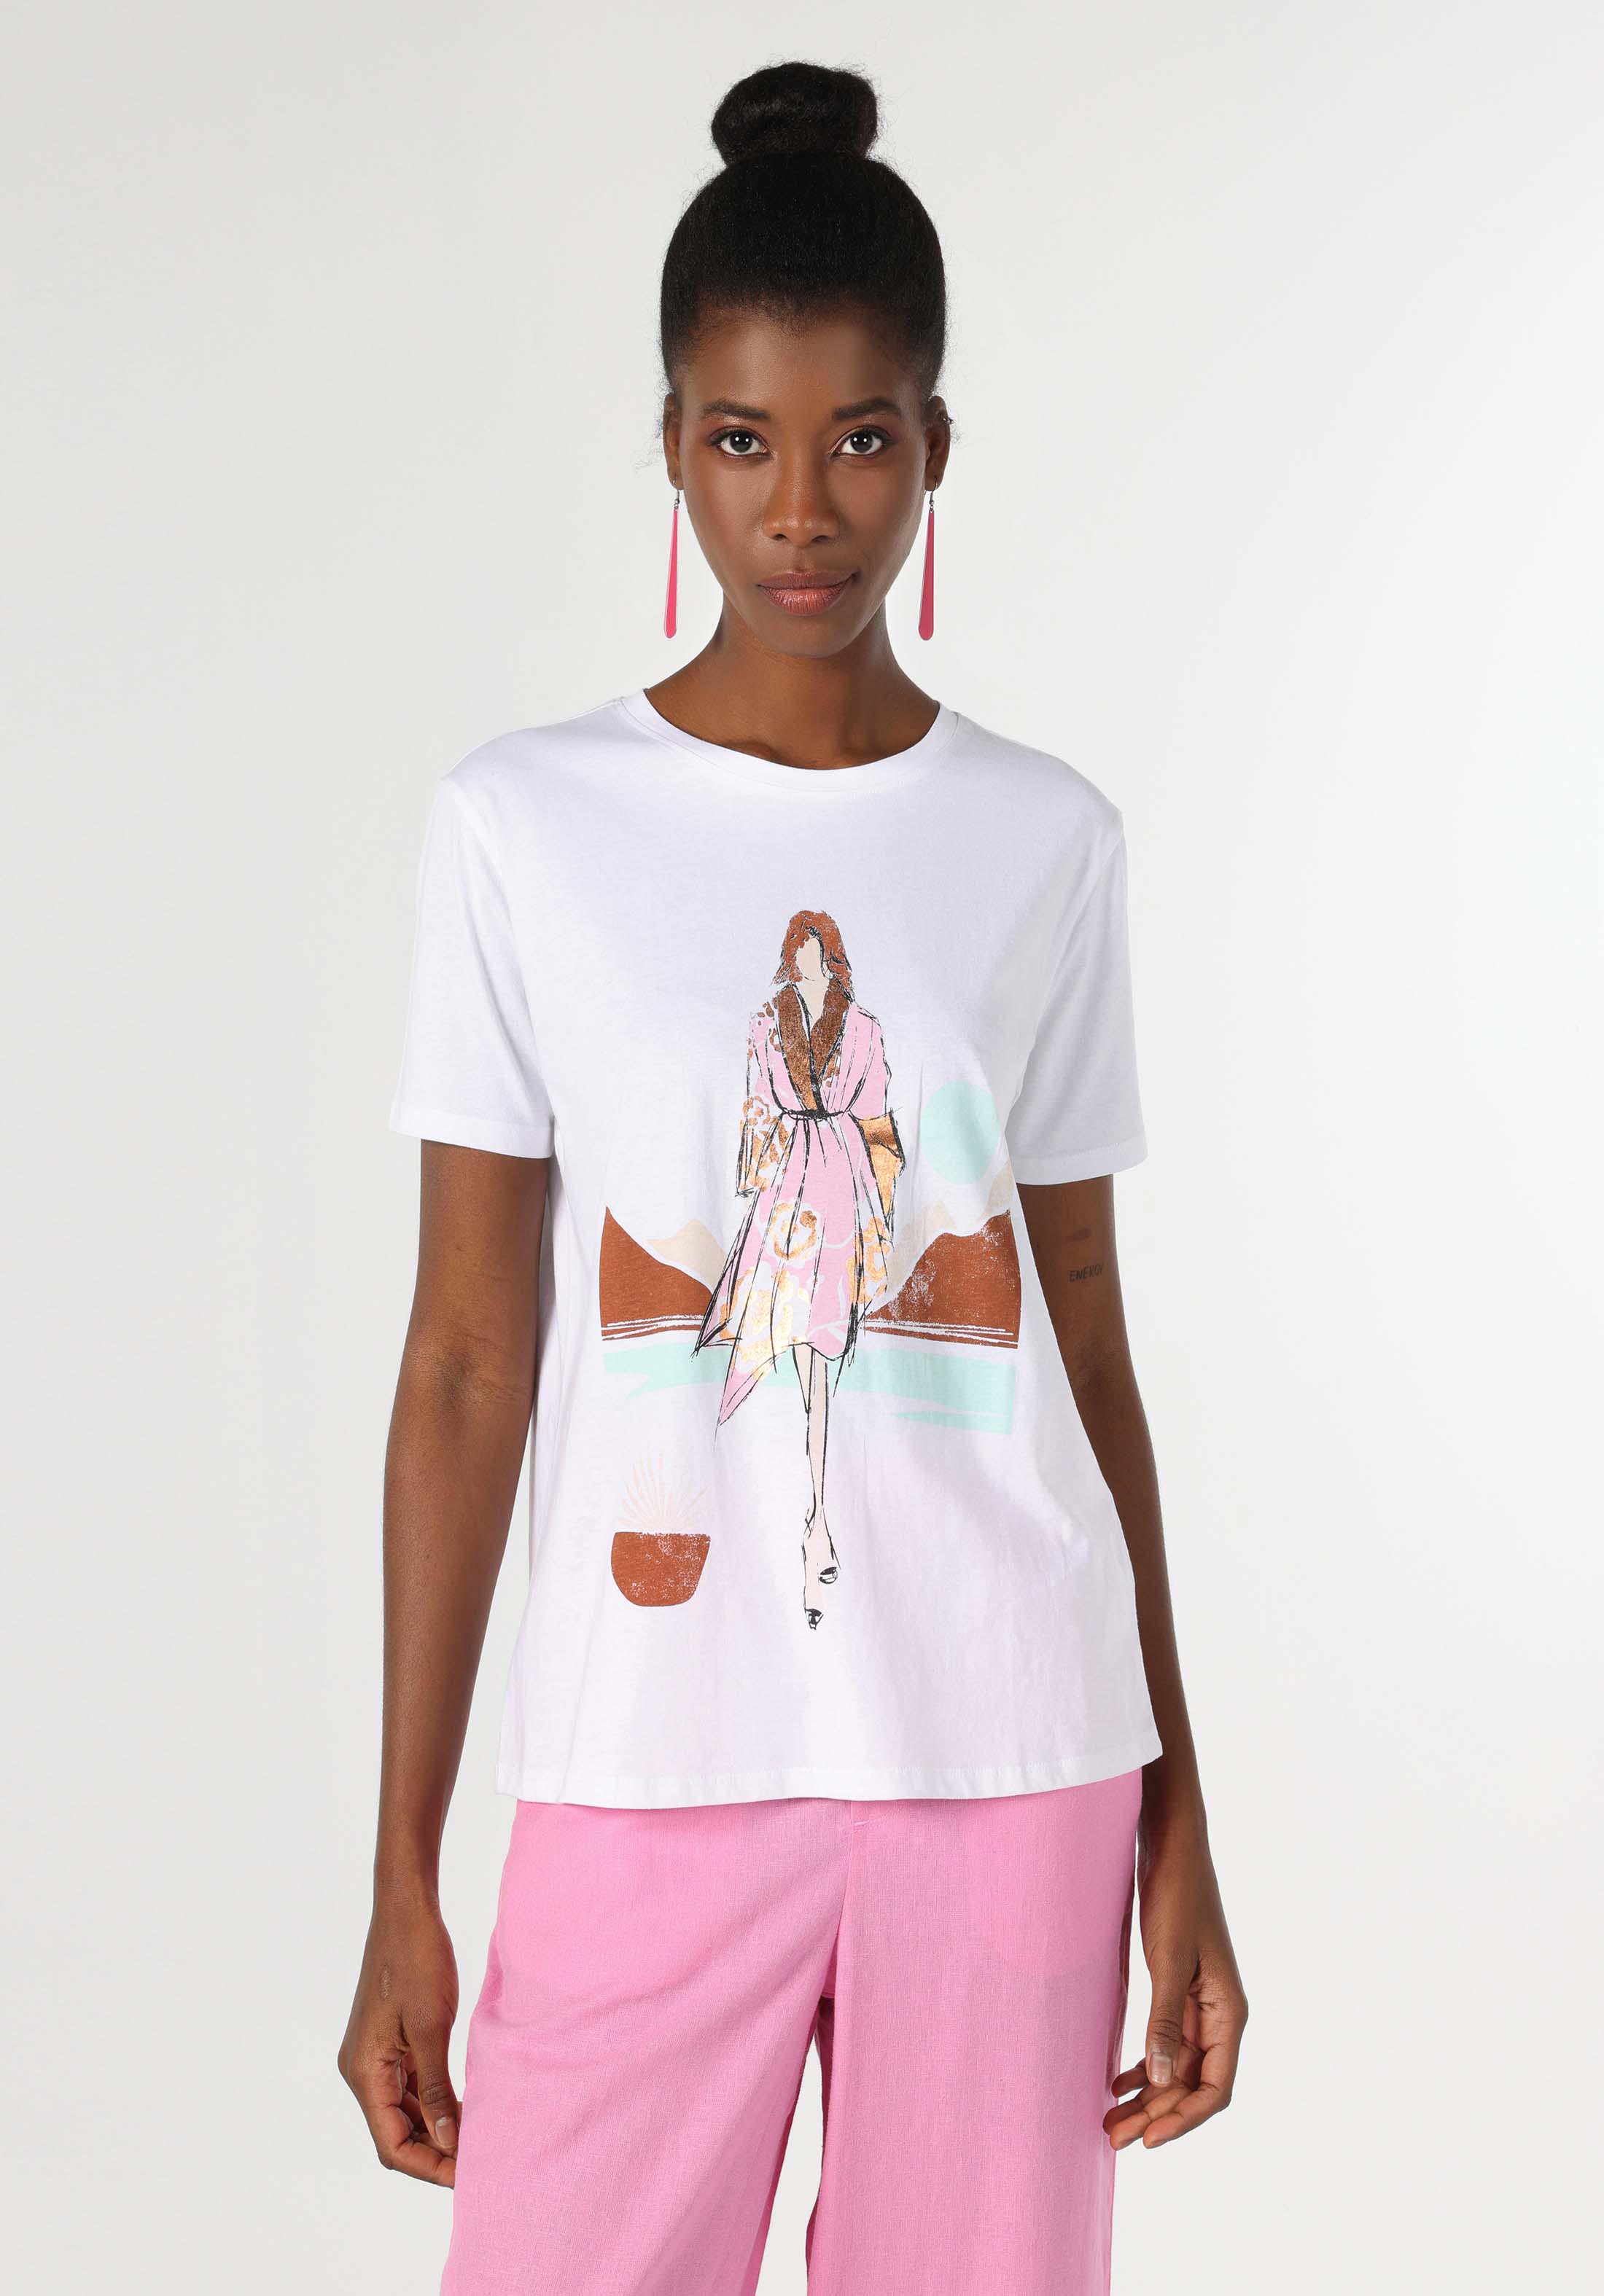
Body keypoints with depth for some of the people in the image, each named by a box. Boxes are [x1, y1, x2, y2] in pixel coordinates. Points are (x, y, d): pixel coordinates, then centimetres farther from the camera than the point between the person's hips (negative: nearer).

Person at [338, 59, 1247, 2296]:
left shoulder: (1049, 841, 4)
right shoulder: (526, 825, -1)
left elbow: (1086, 1351, 8)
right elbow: (467, 1363, 0)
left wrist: (1175, 1822, 8)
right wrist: (403, 1880, -1)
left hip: (1012, 1770, 2)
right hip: (650, 1770, -1)